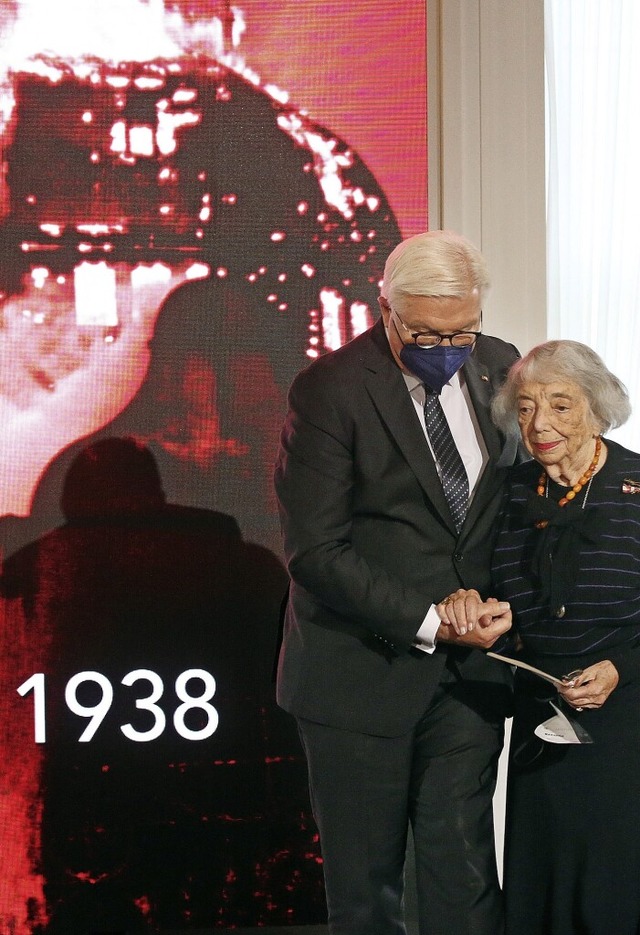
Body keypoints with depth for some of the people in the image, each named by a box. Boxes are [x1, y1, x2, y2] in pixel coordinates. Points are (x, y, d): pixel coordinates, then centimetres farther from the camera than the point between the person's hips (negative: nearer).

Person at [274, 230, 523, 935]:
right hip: (362, 673, -3)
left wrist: (504, 603, -3)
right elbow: (315, 551, -15)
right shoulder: (330, 389, -12)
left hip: (468, 667, 4)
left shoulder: (500, 370, 4)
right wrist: (426, 624, -19)